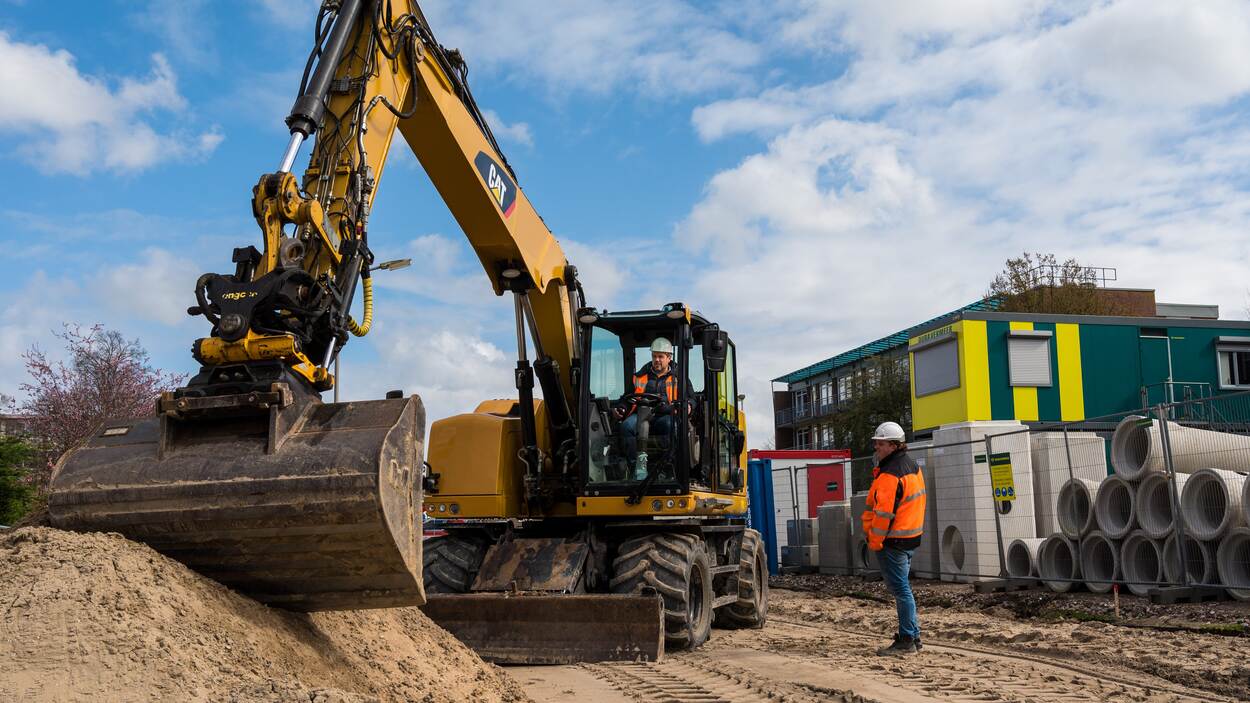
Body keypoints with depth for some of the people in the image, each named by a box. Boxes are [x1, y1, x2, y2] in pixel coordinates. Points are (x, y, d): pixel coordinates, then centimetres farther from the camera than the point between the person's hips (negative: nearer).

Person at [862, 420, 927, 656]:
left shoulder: (890, 474, -21)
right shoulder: (912, 466, 12)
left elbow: (884, 512, -22)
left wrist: (874, 541, -12)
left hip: (893, 539, -10)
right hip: (911, 537, 10)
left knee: (900, 589, -4)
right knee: (903, 588, 17)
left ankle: (907, 641, 0)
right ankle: (913, 636, 23)